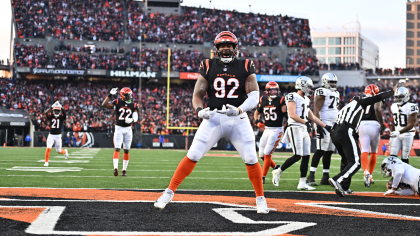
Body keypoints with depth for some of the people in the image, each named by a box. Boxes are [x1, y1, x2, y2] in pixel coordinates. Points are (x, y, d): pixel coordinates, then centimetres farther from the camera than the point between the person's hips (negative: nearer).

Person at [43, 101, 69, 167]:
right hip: (51, 135, 0)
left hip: (58, 135, 0)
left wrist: (61, 107, -27)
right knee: (48, 149, -13)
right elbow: (46, 113, -18)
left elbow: (64, 114, -24)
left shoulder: (61, 117, -1)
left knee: (59, 151, 10)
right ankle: (46, 162, -1)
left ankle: (65, 152, 44)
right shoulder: (51, 116, 1)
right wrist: (52, 107, -23)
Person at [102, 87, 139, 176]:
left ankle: (124, 170, 14)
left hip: (128, 129, 3)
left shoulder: (133, 105, 5)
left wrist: (131, 120, -23)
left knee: (126, 150, 6)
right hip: (119, 129, -3)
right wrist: (110, 95, -13)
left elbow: (136, 117, -1)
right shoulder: (117, 103, -1)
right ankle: (115, 168, -23)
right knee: (117, 149, -13)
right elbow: (104, 104, -10)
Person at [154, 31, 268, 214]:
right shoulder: (208, 67, 3)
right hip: (213, 117, 0)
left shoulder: (245, 67, 1)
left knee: (251, 160, -4)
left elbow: (254, 96, -7)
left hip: (238, 120, 0)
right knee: (192, 156, -6)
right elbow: (197, 94, 1)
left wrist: (239, 110, -26)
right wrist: (200, 110, -21)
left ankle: (260, 199, 14)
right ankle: (169, 192, 3)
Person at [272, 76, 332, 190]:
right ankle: (278, 171, 2)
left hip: (304, 130, 9)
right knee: (297, 156, -14)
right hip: (295, 128, -9)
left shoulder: (306, 99, 20)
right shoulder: (293, 97, -7)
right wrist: (305, 122, -27)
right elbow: (292, 115, -19)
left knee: (306, 156, 3)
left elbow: (312, 117, 24)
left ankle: (302, 183, 5)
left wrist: (325, 126, 23)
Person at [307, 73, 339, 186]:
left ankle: (325, 177, 9)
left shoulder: (336, 93, 21)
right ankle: (311, 176, -12)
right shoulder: (322, 92, -7)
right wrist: (319, 126, -22)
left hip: (334, 125, 9)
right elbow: (316, 110, -14)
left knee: (329, 151, 7)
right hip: (324, 123, -9)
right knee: (321, 150, -13)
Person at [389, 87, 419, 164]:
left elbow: (411, 125, -17)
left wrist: (399, 132, -26)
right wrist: (392, 136, 17)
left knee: (404, 158, -3)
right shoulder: (394, 106, 8)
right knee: (393, 156, -4)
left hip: (407, 134, -5)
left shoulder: (411, 107, -13)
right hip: (396, 135, 5)